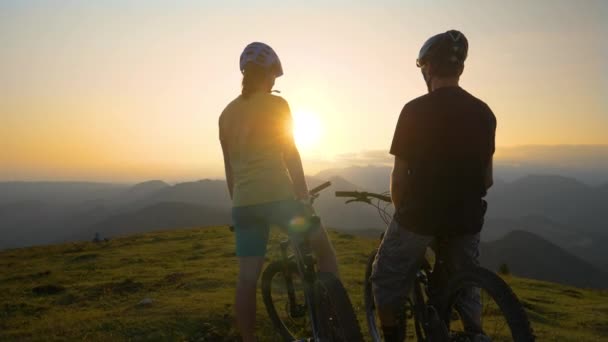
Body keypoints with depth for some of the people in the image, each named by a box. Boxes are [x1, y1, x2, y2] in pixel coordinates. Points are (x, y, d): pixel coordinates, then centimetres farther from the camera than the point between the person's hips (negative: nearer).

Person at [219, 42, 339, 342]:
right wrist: (304, 197, -4)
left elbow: (229, 168, 15)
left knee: (247, 277, 8)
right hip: (278, 196, -5)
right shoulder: (276, 104, -5)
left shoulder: (227, 113, 12)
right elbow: (291, 155, -8)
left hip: (243, 202, 6)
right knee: (324, 249, 13)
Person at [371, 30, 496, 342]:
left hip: (420, 213, -4)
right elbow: (486, 177, 9)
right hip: (466, 217, 5)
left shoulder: (415, 110, -10)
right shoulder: (484, 112, 4)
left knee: (387, 281, 15)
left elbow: (399, 176, -8)